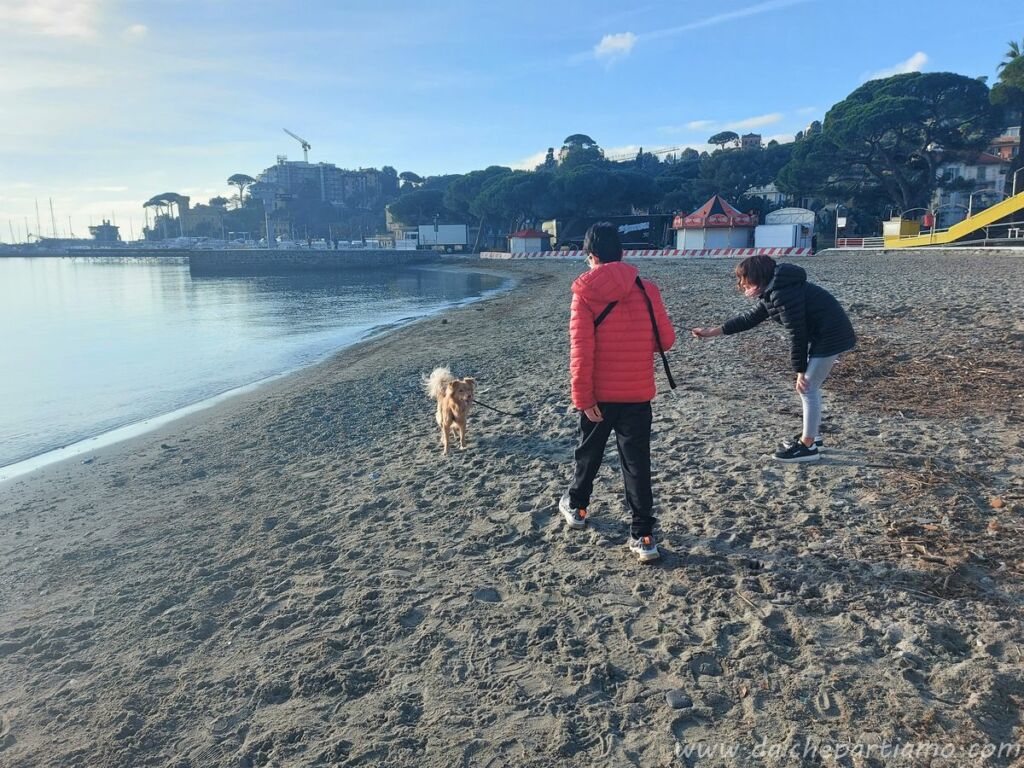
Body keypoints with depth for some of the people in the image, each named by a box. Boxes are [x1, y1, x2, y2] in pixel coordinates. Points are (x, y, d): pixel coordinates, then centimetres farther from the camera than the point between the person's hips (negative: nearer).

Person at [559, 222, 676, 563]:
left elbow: (580, 349, -15)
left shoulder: (584, 292, -10)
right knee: (637, 462, 6)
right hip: (638, 393, 1)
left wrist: (583, 398, -12)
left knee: (589, 452, 21)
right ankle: (643, 536, 5)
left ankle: (576, 506, 42)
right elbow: (666, 340, 0)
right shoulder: (646, 290, -4)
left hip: (598, 394, 0)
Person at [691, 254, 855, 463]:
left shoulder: (783, 294, -25)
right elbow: (750, 318, 14)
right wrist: (711, 332, 14)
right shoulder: (771, 292, 7)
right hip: (822, 334, 10)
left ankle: (808, 446, 4)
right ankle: (813, 435, 29)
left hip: (831, 336, -10)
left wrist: (800, 370, -16)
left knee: (807, 388, -5)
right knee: (810, 387, 17)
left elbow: (797, 334, -23)